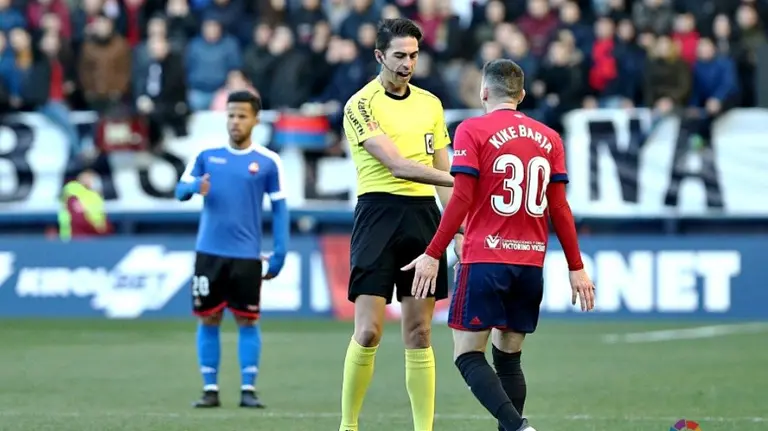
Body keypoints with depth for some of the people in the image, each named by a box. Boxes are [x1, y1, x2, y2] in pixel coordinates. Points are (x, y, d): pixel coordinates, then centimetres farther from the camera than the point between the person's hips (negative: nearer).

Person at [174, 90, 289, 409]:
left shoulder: (267, 162, 1)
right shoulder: (207, 155, 5)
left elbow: (279, 208, 4)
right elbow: (181, 189, 6)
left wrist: (279, 254, -3)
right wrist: (195, 187, -19)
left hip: (247, 255, -2)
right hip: (209, 252, 2)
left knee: (247, 321, 0)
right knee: (208, 319, 4)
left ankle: (248, 389, 6)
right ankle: (210, 388, 11)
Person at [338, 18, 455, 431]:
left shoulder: (430, 104, 13)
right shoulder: (361, 105, -5)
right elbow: (397, 165, -16)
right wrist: (456, 179, -22)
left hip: (424, 214, 5)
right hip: (379, 213, -5)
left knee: (419, 335, 4)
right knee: (368, 331, -9)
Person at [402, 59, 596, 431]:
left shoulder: (473, 131, -3)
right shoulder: (548, 138, 9)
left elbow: (462, 199, -10)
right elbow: (559, 209, 8)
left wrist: (432, 255, -8)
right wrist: (576, 268, 12)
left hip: (485, 261, -5)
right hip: (531, 263, 5)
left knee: (468, 356, -2)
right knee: (508, 357, 13)